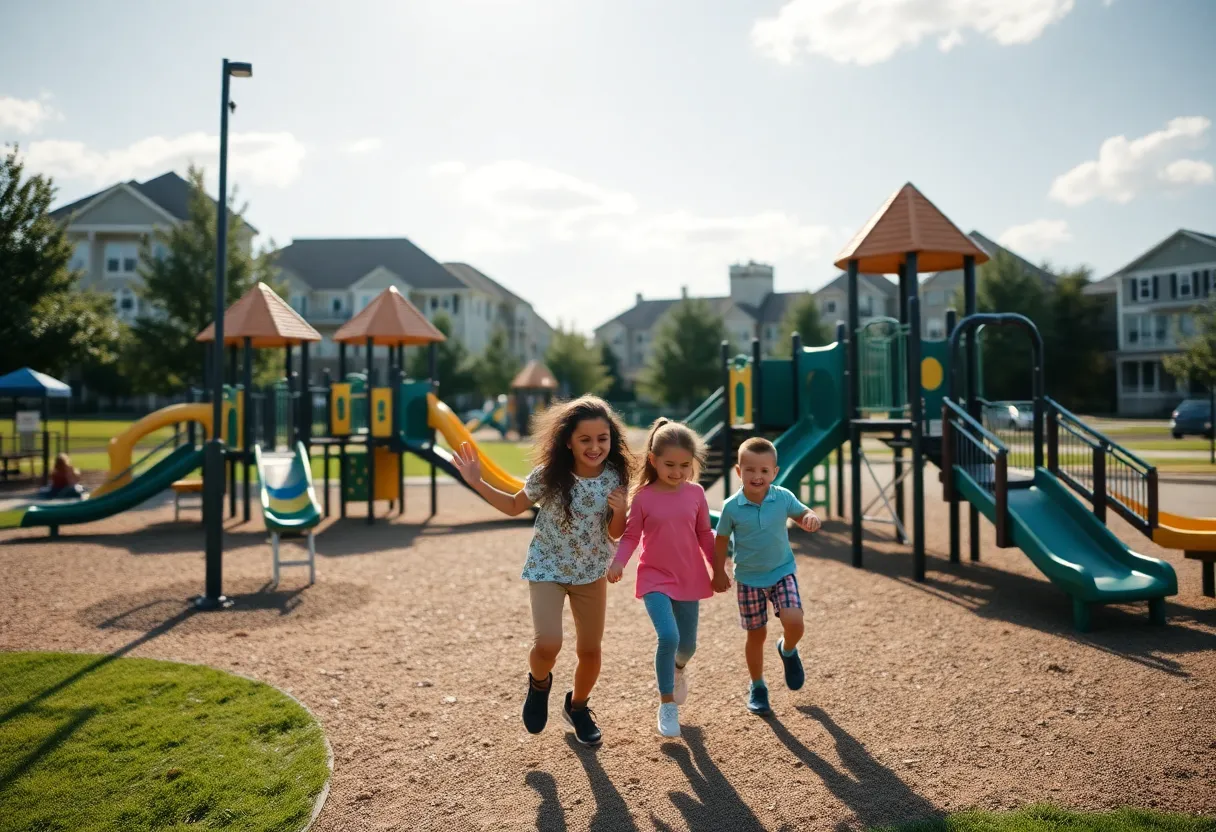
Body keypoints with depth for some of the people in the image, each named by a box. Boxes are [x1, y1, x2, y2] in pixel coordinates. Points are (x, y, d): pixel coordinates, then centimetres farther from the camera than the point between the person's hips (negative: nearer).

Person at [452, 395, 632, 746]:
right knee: (547, 645, -19)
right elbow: (514, 506, 0)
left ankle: (577, 706, 40)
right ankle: (539, 684, 18)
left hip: (592, 573, 2)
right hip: (547, 569, -2)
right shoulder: (549, 475, -18)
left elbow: (616, 534, -3)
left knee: (590, 650, 10)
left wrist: (620, 512, -25)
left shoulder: (615, 478, -13)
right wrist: (477, 482, -10)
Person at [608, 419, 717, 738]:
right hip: (655, 579, -3)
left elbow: (705, 534, 7)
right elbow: (631, 535, -5)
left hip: (689, 579, 3)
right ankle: (667, 705, 0)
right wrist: (618, 562, -21)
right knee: (668, 637, -20)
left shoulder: (695, 493, -3)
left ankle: (678, 667, 51)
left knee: (688, 644, 12)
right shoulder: (643, 497, -10)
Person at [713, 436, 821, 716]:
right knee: (756, 634, 10)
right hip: (749, 579, 0)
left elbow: (803, 514, 4)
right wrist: (719, 572, 2)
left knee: (794, 622, -19)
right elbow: (722, 540, -2)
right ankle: (757, 687, 32)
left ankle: (788, 651, 19)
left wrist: (811, 519, -20)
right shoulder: (732, 507, -15)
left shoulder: (783, 498, -12)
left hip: (783, 572, 1)